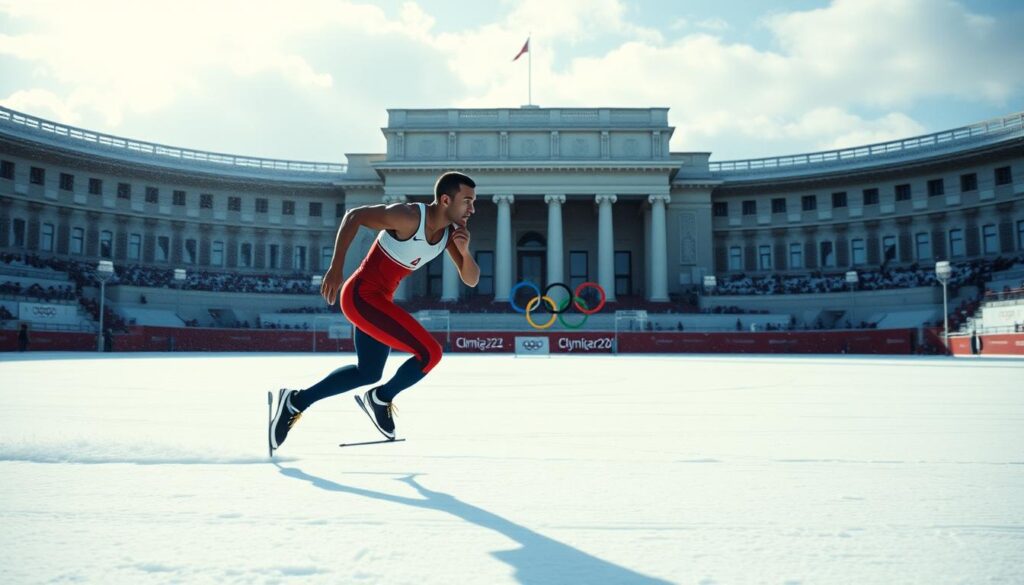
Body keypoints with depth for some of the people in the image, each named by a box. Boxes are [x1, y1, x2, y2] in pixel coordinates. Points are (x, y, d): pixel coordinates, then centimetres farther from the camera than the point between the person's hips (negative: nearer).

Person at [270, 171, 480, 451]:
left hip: (379, 300, 9)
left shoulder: (451, 232, 1)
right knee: (430, 353, -15)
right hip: (361, 296, -9)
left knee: (368, 373, 21)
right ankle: (381, 399, 8)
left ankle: (295, 401, 31)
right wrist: (336, 268, -23)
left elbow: (471, 280, 3)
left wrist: (464, 251, -17)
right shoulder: (409, 216, -22)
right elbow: (354, 215, -19)